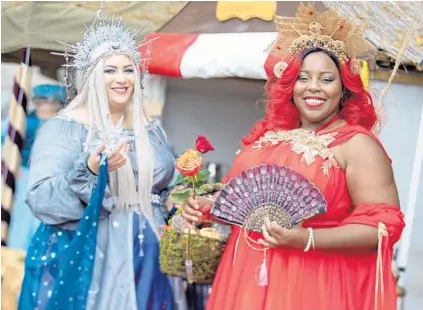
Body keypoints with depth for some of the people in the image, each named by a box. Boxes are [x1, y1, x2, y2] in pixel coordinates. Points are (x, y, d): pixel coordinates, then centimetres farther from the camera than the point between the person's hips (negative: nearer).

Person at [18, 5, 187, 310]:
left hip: (147, 262, 5)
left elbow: (169, 191, 21)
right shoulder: (64, 127, -6)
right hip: (86, 261, -5)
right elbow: (41, 199, -15)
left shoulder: (152, 131, 11)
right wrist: (89, 172, -28)